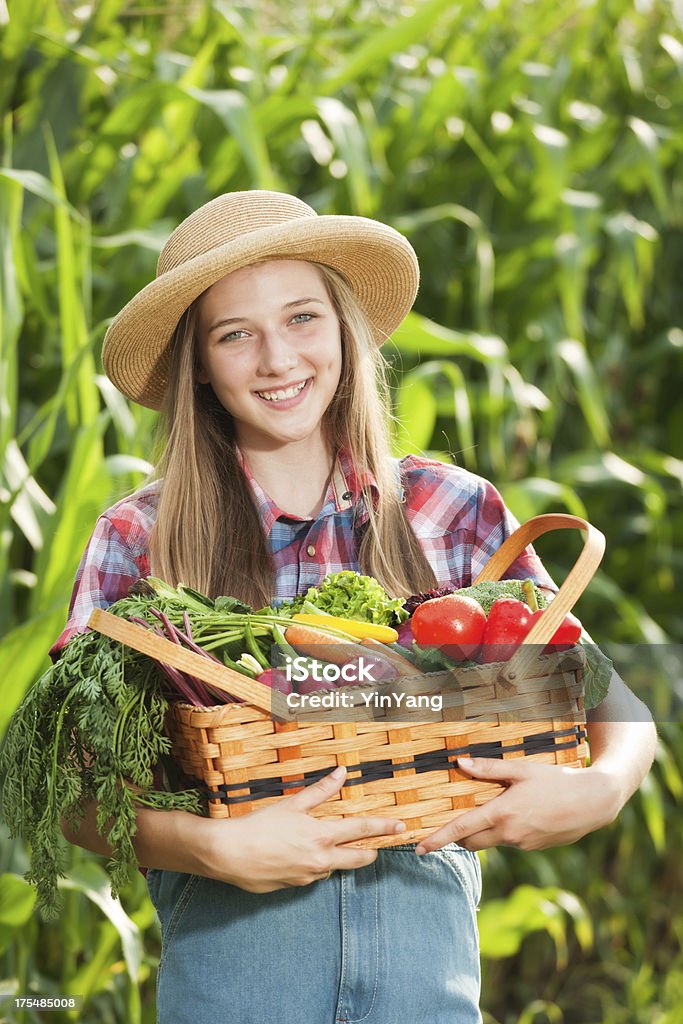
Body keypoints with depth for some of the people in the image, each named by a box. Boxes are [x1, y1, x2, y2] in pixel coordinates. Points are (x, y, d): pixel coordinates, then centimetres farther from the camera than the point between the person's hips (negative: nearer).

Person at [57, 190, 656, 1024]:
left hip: (424, 931, 1)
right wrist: (218, 849, -20)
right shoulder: (141, 540, 0)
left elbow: (610, 704, 6)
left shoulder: (452, 511, 3)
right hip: (230, 944, -1)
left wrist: (601, 787, -15)